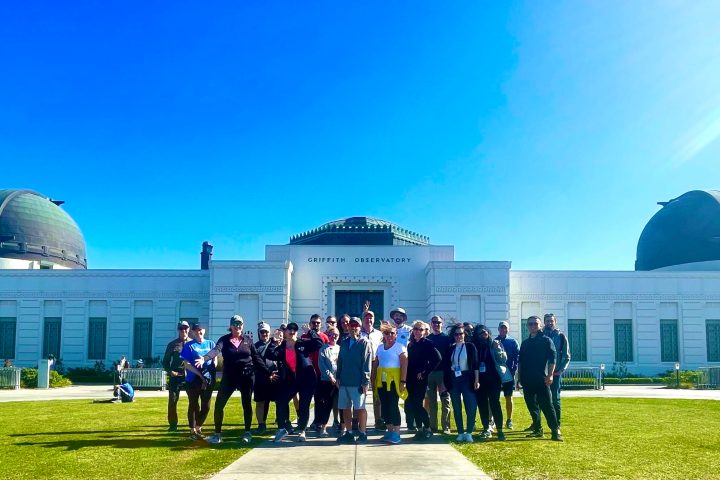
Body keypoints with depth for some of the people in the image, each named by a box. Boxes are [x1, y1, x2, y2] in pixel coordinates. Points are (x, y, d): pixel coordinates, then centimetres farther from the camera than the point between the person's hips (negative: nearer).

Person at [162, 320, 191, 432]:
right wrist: (170, 371, -7)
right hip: (175, 376, 0)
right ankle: (173, 425, 12)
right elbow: (165, 361, 9)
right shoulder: (172, 344, 6)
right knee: (172, 401, 0)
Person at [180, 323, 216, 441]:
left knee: (206, 406, 6)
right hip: (193, 380, -3)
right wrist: (200, 375, -17)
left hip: (208, 380, 3)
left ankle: (198, 428, 24)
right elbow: (187, 364, -8)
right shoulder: (189, 346, -1)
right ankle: (193, 431, 14)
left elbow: (214, 360, 9)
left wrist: (212, 375, -6)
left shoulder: (210, 344, 9)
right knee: (194, 406, 4)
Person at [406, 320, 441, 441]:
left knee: (417, 404, -9)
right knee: (412, 404, 6)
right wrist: (406, 377, 6)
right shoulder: (411, 344, 12)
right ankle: (420, 429, 16)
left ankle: (427, 429, 4)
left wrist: (425, 372, -12)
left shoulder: (428, 344, -6)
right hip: (411, 379, 6)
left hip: (420, 379, -6)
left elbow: (438, 358, -15)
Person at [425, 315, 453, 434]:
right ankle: (433, 426, 14)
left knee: (445, 401, -1)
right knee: (431, 402, 8)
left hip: (443, 372, -3)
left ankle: (446, 427, 2)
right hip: (429, 372, 3)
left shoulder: (447, 338, 2)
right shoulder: (427, 339, 11)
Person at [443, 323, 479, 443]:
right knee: (456, 407, 6)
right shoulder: (450, 349, 8)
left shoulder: (470, 347, 0)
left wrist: (476, 380, -9)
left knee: (471, 406, -9)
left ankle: (469, 433, 1)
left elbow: (475, 364, -3)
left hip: (467, 378, -3)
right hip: (453, 380, 3)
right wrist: (445, 382, 6)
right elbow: (446, 366, 10)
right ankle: (460, 433, 14)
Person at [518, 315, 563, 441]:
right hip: (527, 380, 6)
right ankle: (538, 429, 18)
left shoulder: (546, 340, 0)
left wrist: (550, 375, -17)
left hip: (541, 379, -6)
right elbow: (520, 361, 18)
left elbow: (552, 359, -7)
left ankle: (555, 431, -5)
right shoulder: (525, 343, 16)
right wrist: (519, 378, 14)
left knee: (546, 405, -8)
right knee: (531, 406, 9)